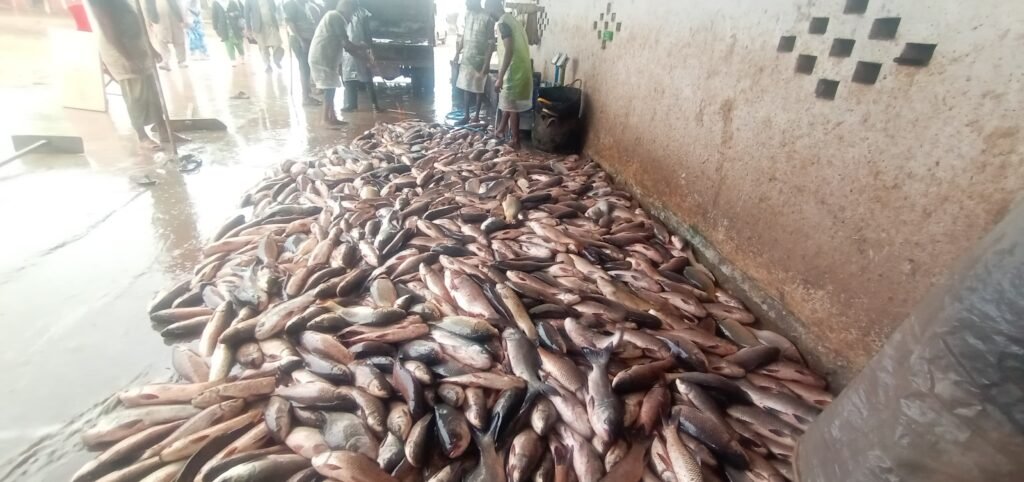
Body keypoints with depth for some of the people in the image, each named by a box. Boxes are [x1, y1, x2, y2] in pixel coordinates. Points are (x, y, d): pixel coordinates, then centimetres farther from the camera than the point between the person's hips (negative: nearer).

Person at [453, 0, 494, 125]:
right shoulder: (468, 14, 6)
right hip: (467, 57, 6)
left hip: (479, 59, -6)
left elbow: (491, 43, -15)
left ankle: (477, 115, 17)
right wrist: (458, 52, 14)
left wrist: (487, 63, -19)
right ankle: (466, 116, 15)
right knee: (466, 87, 8)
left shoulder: (487, 18, -14)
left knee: (478, 88, 5)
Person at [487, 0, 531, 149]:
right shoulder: (512, 20, 16)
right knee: (507, 102, 23)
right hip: (520, 69, 9)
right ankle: (501, 129, 39)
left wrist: (500, 77, -25)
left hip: (514, 71, -9)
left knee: (512, 107, 0)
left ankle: (515, 141, 9)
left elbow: (509, 51, -25)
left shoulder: (503, 23, -15)